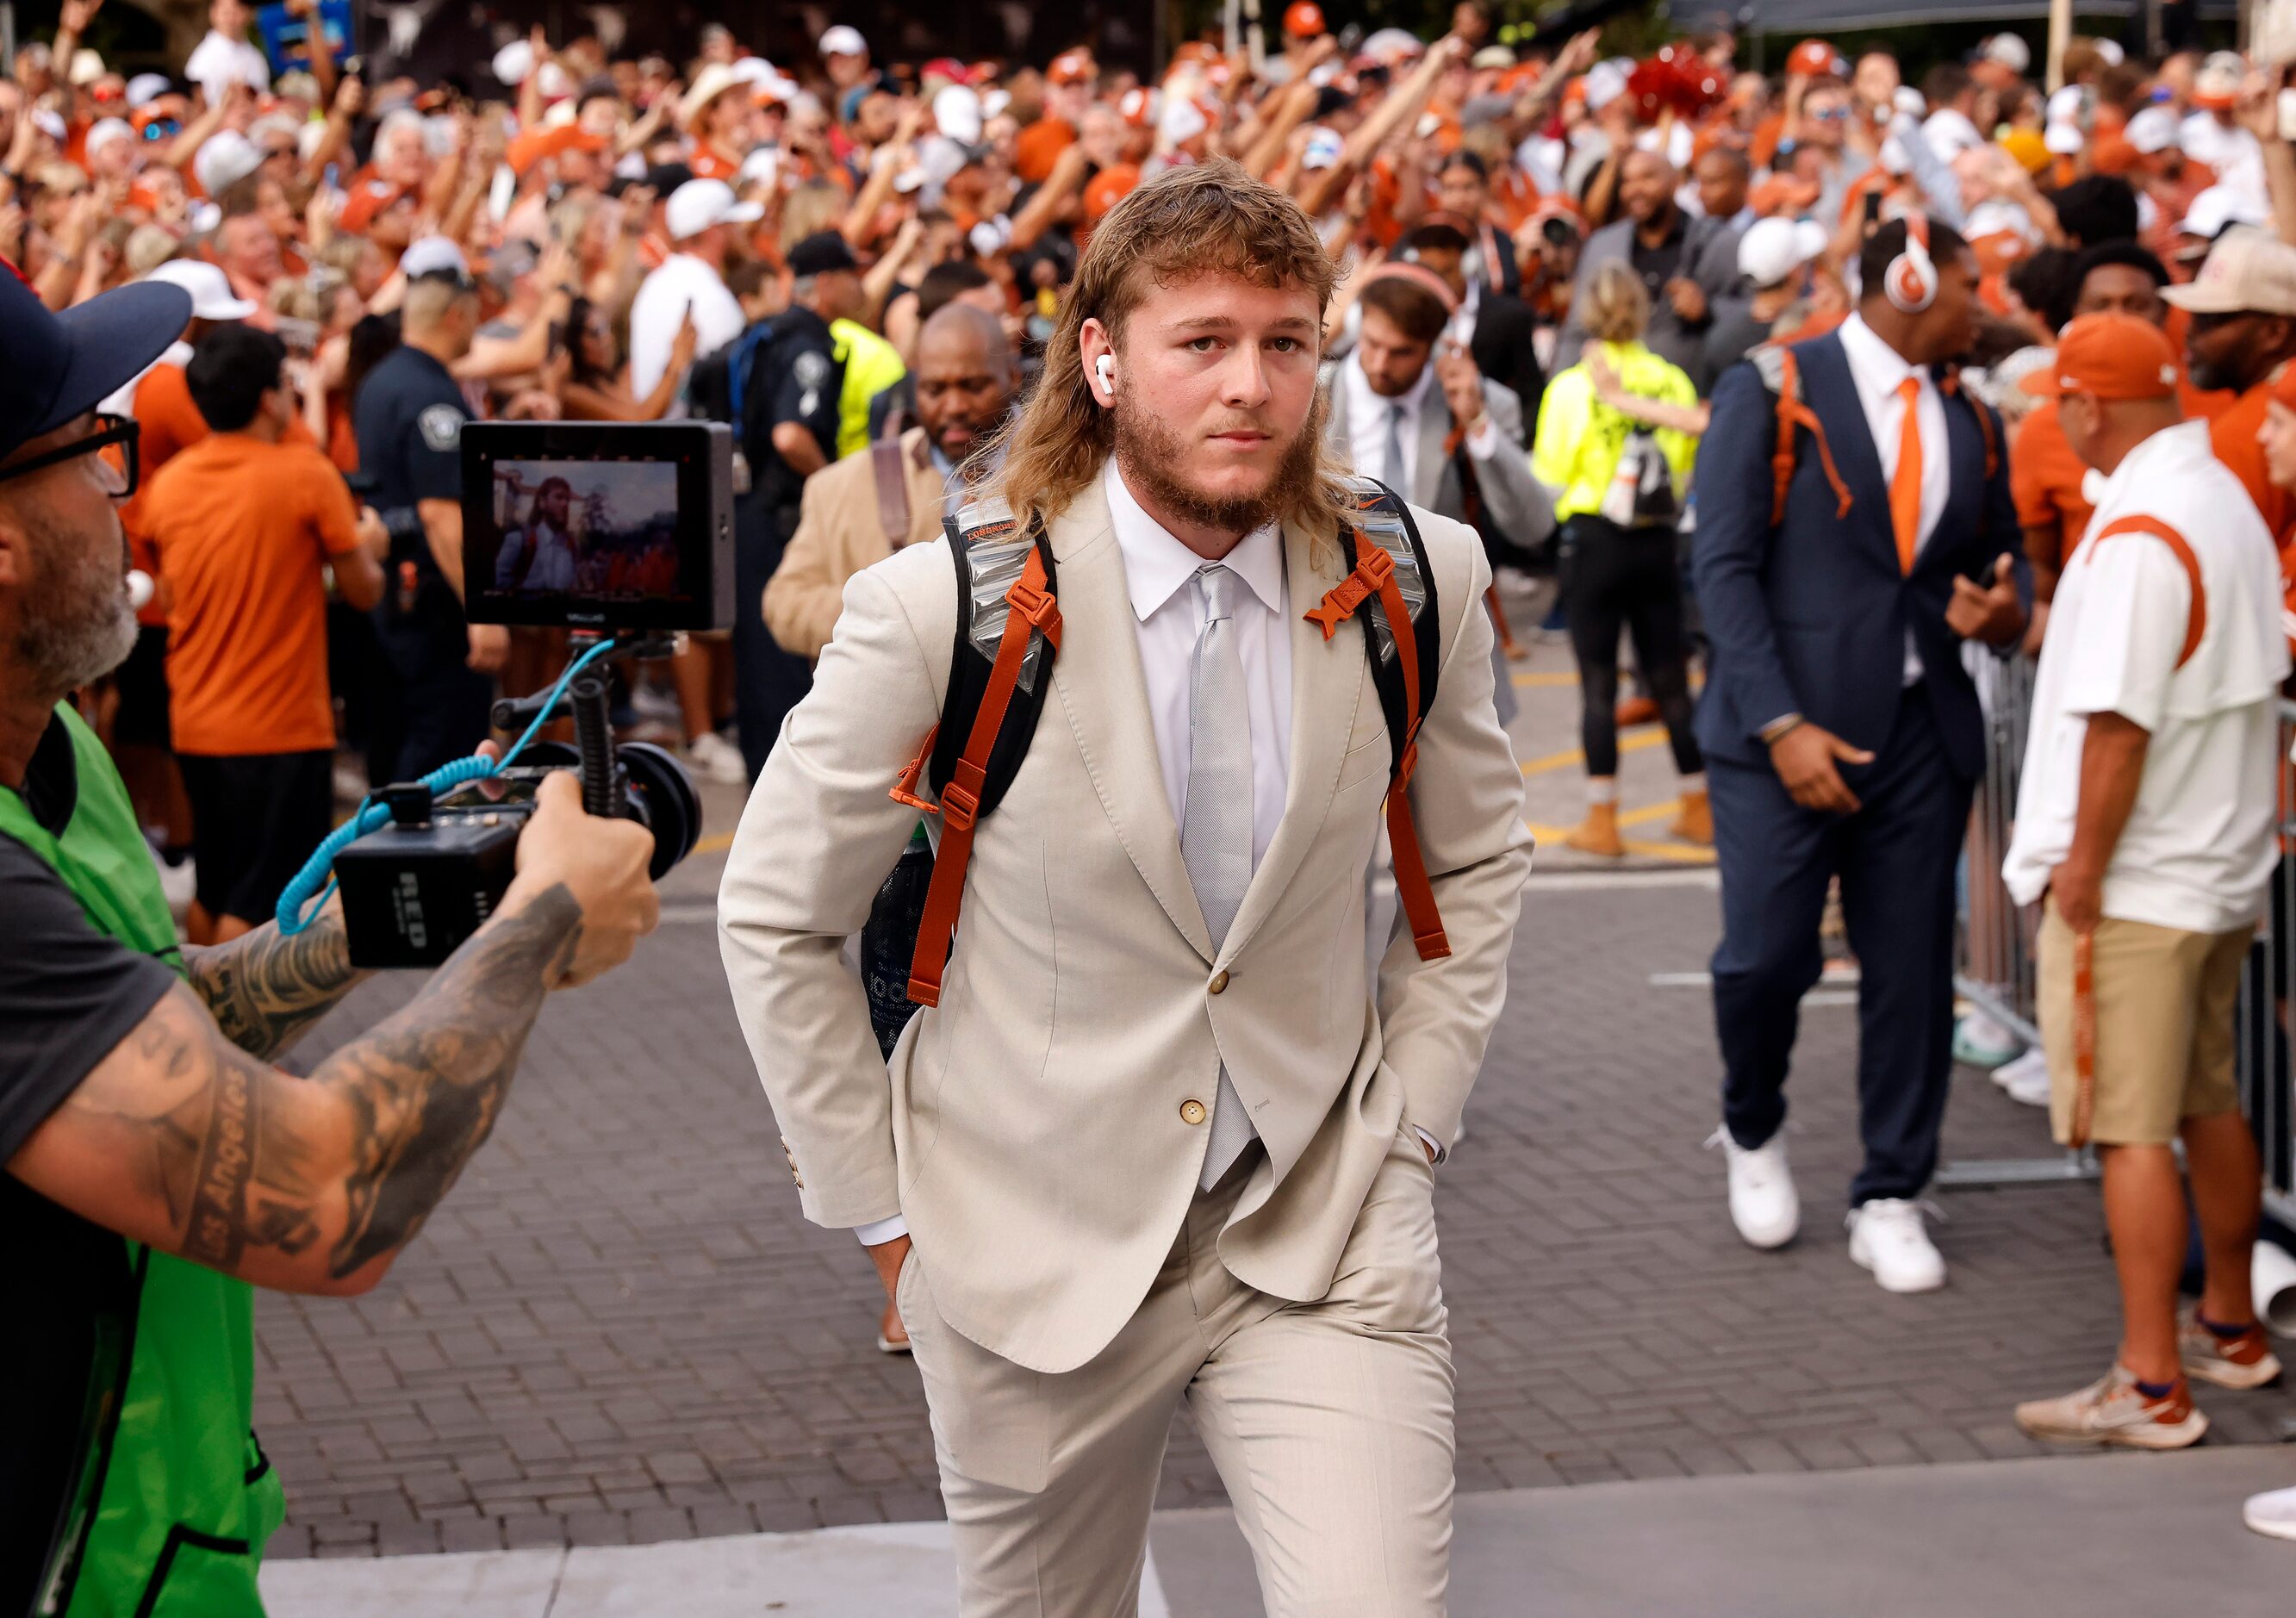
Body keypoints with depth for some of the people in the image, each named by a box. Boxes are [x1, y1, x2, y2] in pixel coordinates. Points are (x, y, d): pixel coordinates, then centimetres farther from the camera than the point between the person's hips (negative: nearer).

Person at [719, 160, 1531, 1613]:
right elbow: (776, 920, -3)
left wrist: (1415, 1111, 5)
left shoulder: (1421, 582, -4)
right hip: (1039, 1244, -1)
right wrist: (885, 1212, -3)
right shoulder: (942, 610, -13)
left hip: (1325, 1229, 1)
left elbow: (1478, 856, 13)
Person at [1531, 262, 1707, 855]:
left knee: (1598, 680, 2)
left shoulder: (1572, 386, -9)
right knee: (1670, 676, 12)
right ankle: (1698, 809, 20)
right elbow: (1687, 468, 5)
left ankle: (1601, 820, 3)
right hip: (1658, 540, 3)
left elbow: (1550, 474, -6)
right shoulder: (1673, 381, -2)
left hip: (1593, 539, -3)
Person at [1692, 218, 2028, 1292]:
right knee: (1766, 957, -6)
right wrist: (1782, 726, -17)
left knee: (1911, 971, 3)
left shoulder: (1971, 423, 14)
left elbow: (2005, 553, 25)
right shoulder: (1770, 393, -3)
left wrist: (2004, 610, -2)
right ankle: (1753, 1134, 24)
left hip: (1922, 730, 5)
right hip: (1786, 730, -5)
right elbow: (1724, 566, -9)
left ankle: (1891, 1201, 14)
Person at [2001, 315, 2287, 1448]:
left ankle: (2152, 1386, -4)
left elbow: (2120, 718, -24)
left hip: (2134, 883, -10)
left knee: (2129, 1130, -5)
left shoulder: (2138, 533, -21)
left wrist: (2084, 860, -17)